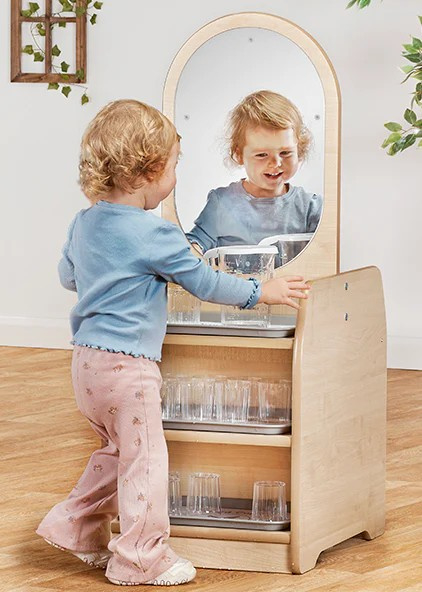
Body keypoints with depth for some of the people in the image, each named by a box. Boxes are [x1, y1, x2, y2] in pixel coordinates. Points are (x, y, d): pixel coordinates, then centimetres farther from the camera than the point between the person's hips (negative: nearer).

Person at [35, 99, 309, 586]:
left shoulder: (84, 223, 7)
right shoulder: (153, 234, -17)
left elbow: (67, 275, 23)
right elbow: (204, 282, -9)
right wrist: (259, 292, 4)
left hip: (87, 360, 9)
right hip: (127, 364, -9)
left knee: (118, 451, 23)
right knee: (144, 458, 2)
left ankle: (74, 527, 26)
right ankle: (141, 558, 8)